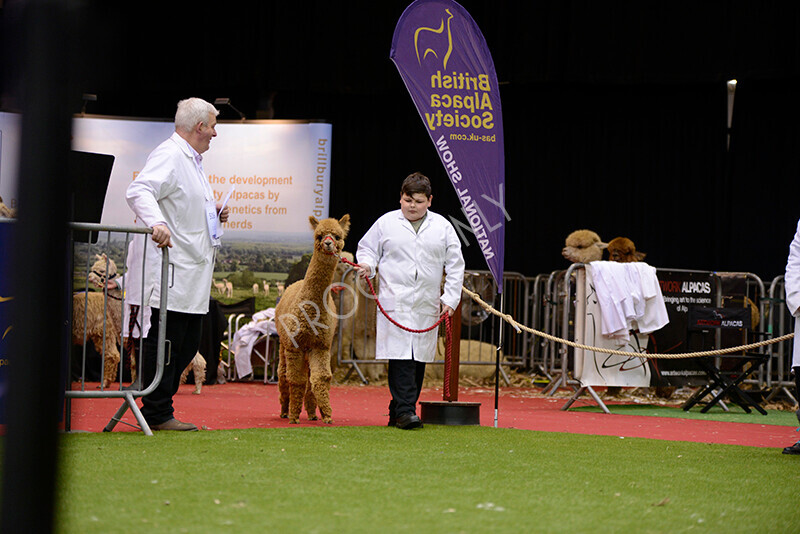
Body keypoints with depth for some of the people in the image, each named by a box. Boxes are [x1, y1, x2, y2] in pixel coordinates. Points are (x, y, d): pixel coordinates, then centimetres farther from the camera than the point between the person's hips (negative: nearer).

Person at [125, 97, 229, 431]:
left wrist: (212, 212, 16)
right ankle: (157, 414, -3)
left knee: (187, 344, 11)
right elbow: (139, 191, -26)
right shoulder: (169, 156, -11)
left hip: (192, 272, 11)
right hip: (172, 271, -11)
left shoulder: (191, 159, 22)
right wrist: (157, 222, -42)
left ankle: (158, 409, 17)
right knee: (165, 341, -7)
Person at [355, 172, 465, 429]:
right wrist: (367, 264, -7)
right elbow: (367, 248, 16)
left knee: (419, 357, 3)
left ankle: (397, 412, 11)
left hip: (427, 304, 3)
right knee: (400, 356, -13)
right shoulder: (385, 223, 6)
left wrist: (450, 298, 4)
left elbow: (455, 265, 12)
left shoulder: (443, 227, 10)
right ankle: (405, 411, -16)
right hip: (395, 301, -3)